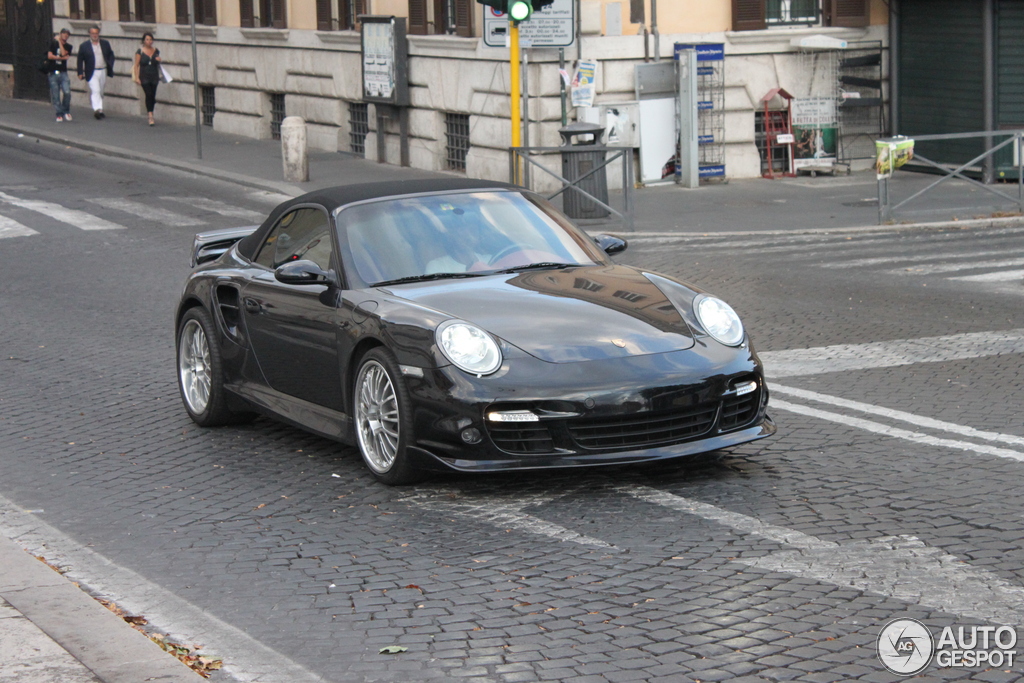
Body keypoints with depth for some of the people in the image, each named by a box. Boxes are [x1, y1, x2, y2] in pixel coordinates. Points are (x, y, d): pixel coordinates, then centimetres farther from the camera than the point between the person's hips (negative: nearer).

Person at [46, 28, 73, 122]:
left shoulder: (68, 46, 10)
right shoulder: (53, 43, 7)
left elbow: (64, 54, -10)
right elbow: (50, 56, -5)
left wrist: (60, 42, -4)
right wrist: (62, 58, -6)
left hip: (63, 73, 1)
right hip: (53, 73, -1)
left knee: (67, 92, -15)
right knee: (56, 95, -2)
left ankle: (66, 111, 4)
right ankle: (59, 114, 5)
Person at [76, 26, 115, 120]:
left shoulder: (105, 44, 9)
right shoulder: (84, 46, 0)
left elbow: (111, 56, 16)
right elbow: (80, 60, 3)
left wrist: (110, 67, 2)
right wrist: (80, 73, -3)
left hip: (103, 71, 4)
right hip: (92, 72, -4)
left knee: (100, 92, 13)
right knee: (95, 91, -18)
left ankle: (98, 110, 25)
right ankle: (97, 109, -29)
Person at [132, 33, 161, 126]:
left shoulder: (156, 51, 9)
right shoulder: (140, 51, -2)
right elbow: (136, 65, -2)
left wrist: (158, 60, -3)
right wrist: (136, 77, -9)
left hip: (154, 77, 4)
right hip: (144, 77, -4)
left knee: (153, 97, 5)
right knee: (149, 95, -17)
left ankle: (150, 114, 20)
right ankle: (150, 116, -19)